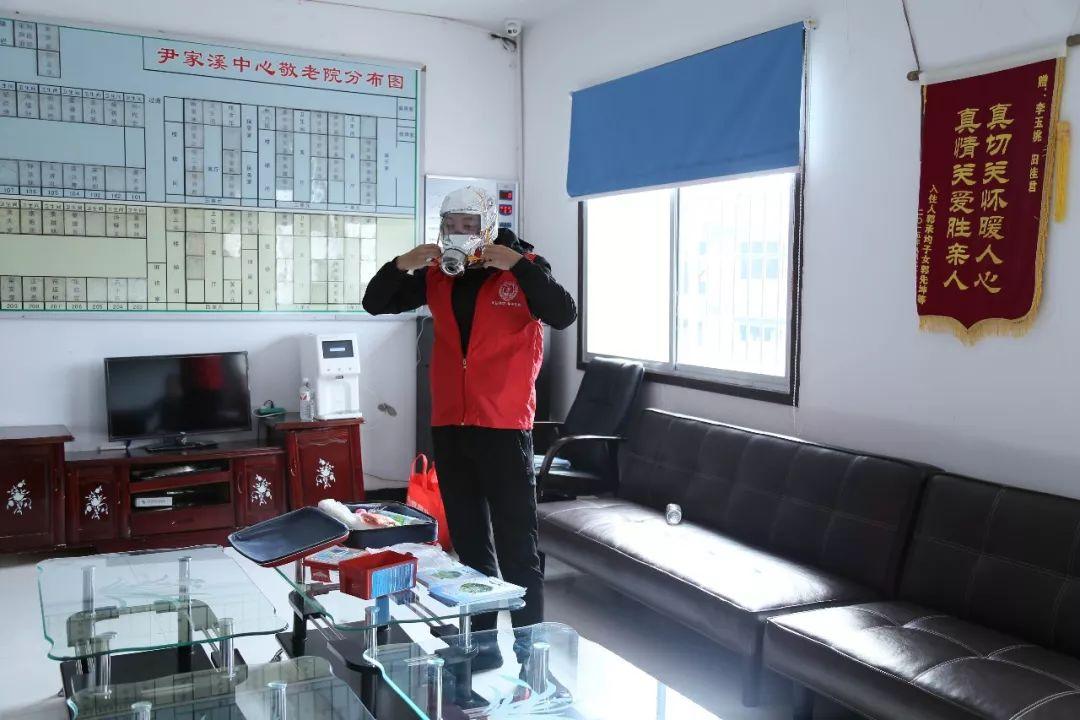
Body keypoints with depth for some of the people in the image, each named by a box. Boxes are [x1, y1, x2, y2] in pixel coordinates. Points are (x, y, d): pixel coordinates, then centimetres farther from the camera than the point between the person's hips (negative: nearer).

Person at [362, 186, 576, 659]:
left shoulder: (522, 268, -4)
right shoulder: (436, 275, 8)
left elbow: (563, 315, -19)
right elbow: (375, 303, 12)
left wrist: (518, 264, -23)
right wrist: (400, 266, -6)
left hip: (504, 429, -5)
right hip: (449, 427, 5)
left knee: (517, 545, -1)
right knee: (469, 543, 14)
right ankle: (479, 638, 27)